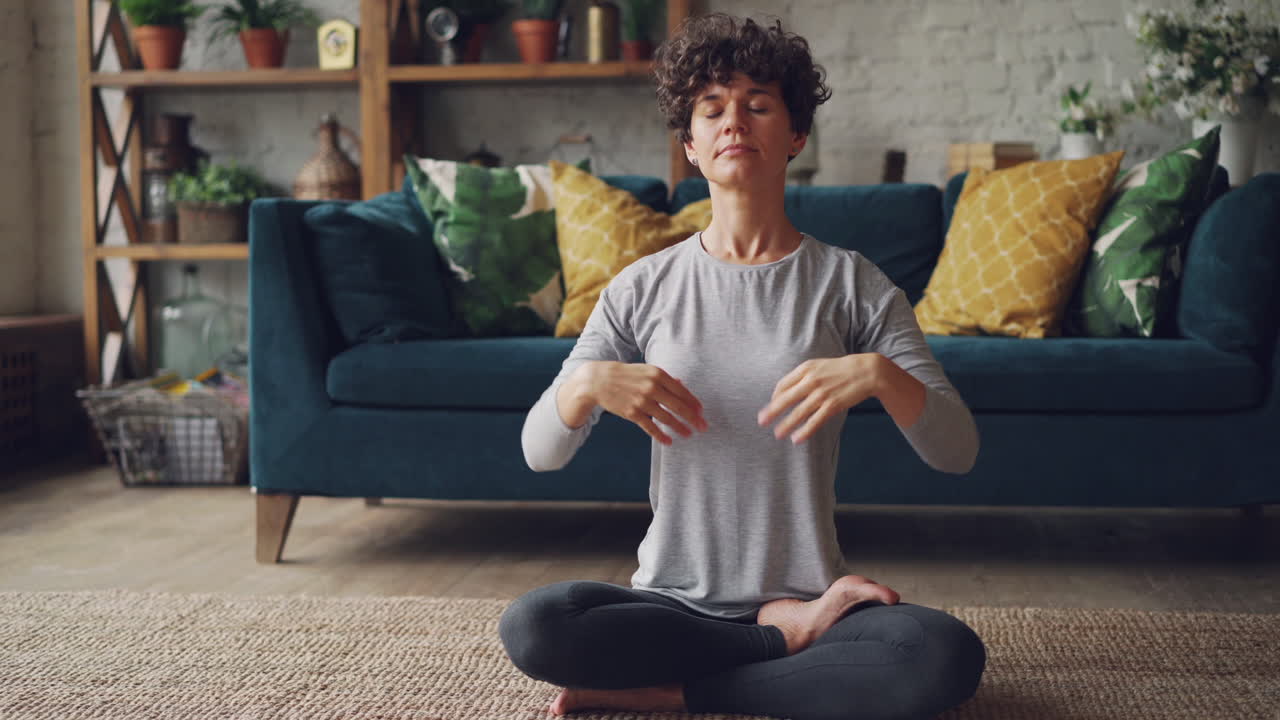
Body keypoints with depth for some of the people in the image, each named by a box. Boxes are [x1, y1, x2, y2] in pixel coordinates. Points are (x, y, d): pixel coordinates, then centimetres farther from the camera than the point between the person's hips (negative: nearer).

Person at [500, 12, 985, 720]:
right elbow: (540, 451, 2)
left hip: (808, 590, 0)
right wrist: (588, 382, -18)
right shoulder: (642, 288, 5)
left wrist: (879, 373, -23)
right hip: (672, 599, 1)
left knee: (950, 655, -30)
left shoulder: (850, 282, 1)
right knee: (529, 627, -29)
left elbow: (956, 451, -5)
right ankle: (790, 637, -11)